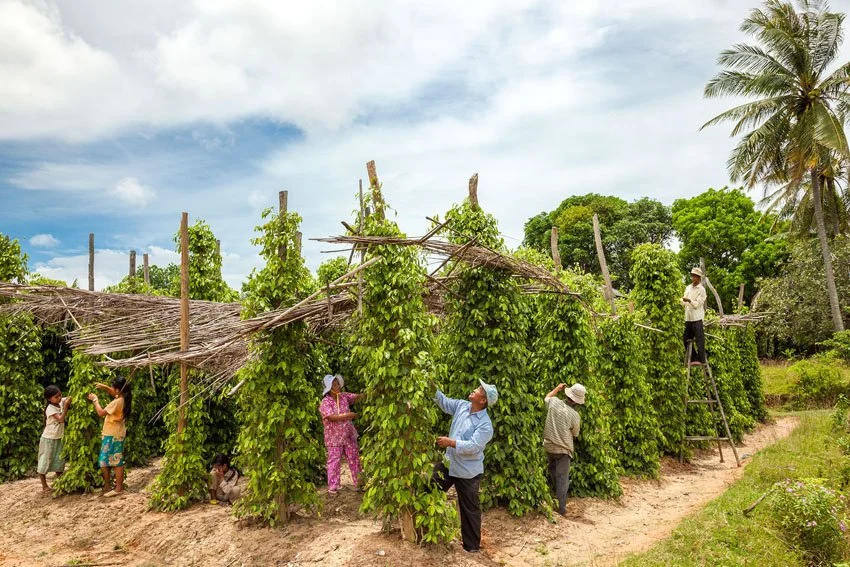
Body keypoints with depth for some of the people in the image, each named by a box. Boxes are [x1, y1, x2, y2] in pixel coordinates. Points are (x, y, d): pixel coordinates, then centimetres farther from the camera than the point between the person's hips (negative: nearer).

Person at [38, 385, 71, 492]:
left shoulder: (62, 402, -5)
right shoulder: (50, 408, -22)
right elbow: (61, 419, -29)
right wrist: (66, 406, -34)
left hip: (59, 438, 6)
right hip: (49, 438, -6)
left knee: (59, 461, 12)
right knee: (45, 461, 5)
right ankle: (44, 485, 14)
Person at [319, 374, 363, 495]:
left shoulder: (344, 396, 2)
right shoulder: (325, 403, -16)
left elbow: (357, 397, -4)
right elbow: (332, 417, -26)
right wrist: (349, 415, -26)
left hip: (349, 435, 6)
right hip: (334, 438, -5)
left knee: (354, 459, 12)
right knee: (334, 462, 2)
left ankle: (359, 483, 24)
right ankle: (332, 487, 12)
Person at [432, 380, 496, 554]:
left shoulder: (485, 424, -24)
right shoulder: (462, 405, -3)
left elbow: (472, 446, -30)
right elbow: (444, 402, 5)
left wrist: (450, 442, -32)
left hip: (467, 472, -7)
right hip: (448, 463, 7)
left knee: (469, 509, 9)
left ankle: (472, 545, 26)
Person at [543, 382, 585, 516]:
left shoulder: (554, 402, -12)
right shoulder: (575, 416, -18)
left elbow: (546, 397, 15)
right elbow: (575, 434, -1)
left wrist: (557, 388, 23)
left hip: (548, 446, 4)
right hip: (563, 450, -4)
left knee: (553, 472, 27)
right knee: (562, 479, 5)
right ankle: (561, 509, 8)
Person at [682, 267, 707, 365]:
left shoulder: (701, 290, -4)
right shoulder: (688, 288, 14)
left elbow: (697, 304, -11)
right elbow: (684, 303, 15)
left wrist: (689, 300, -26)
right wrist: (683, 301, -6)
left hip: (697, 318, -7)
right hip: (688, 318, 7)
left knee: (699, 340, -4)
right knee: (686, 339, 10)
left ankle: (701, 359, 3)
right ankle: (693, 358, 20)